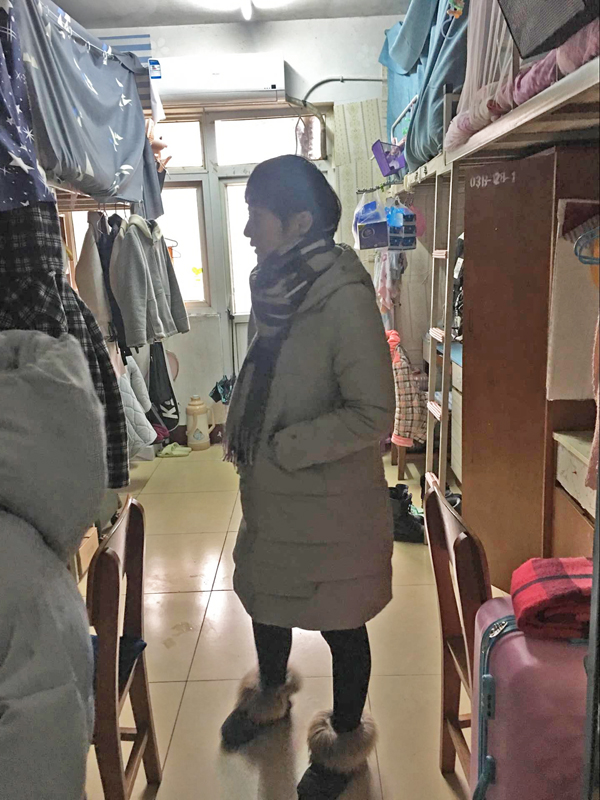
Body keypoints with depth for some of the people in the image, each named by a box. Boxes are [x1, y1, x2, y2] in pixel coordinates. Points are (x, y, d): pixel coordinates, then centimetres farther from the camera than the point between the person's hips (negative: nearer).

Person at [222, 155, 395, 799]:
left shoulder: (345, 296, -22)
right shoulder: (272, 285, 0)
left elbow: (373, 416, -23)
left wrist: (280, 448, -20)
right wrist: (239, 432, 2)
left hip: (330, 498, -7)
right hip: (269, 490, 8)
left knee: (339, 622, 13)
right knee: (263, 592, 25)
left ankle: (347, 739, 41)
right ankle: (270, 693, 56)